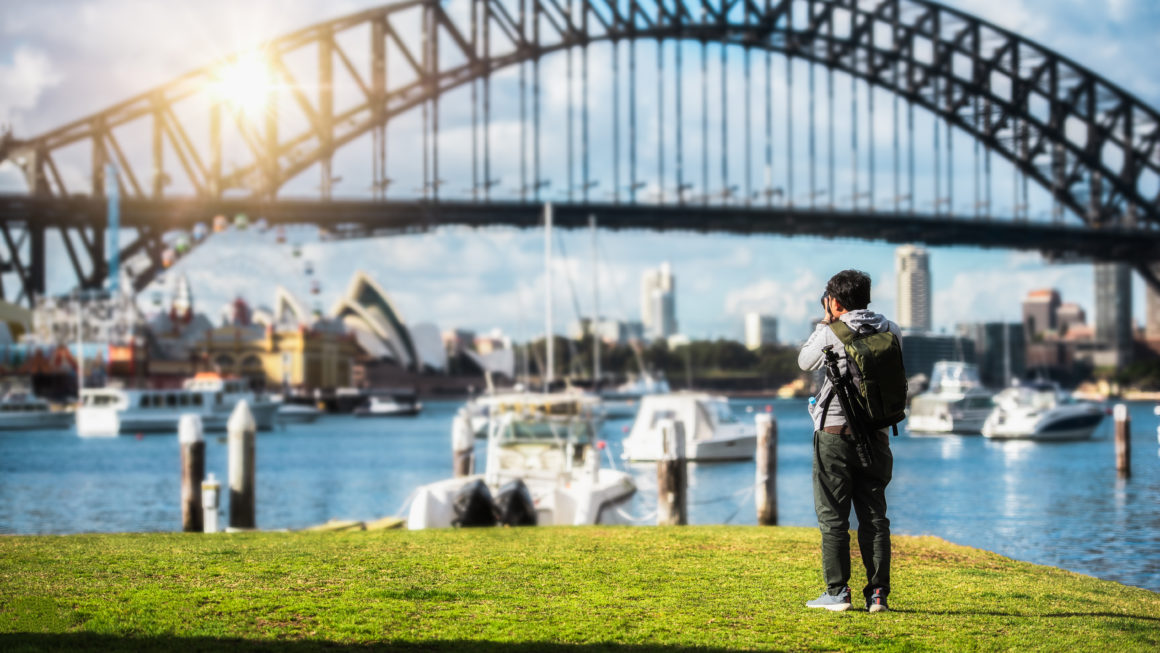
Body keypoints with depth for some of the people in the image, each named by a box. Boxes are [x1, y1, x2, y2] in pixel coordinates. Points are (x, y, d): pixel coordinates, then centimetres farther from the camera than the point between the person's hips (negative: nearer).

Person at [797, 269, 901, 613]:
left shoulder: (831, 334, -10)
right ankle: (877, 591, 3)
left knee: (833, 517, 3)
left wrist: (825, 323, 13)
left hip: (836, 432, -4)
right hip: (876, 434, 4)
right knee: (874, 516, 8)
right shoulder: (890, 332, 2)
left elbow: (805, 362, 7)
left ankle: (837, 591, 2)